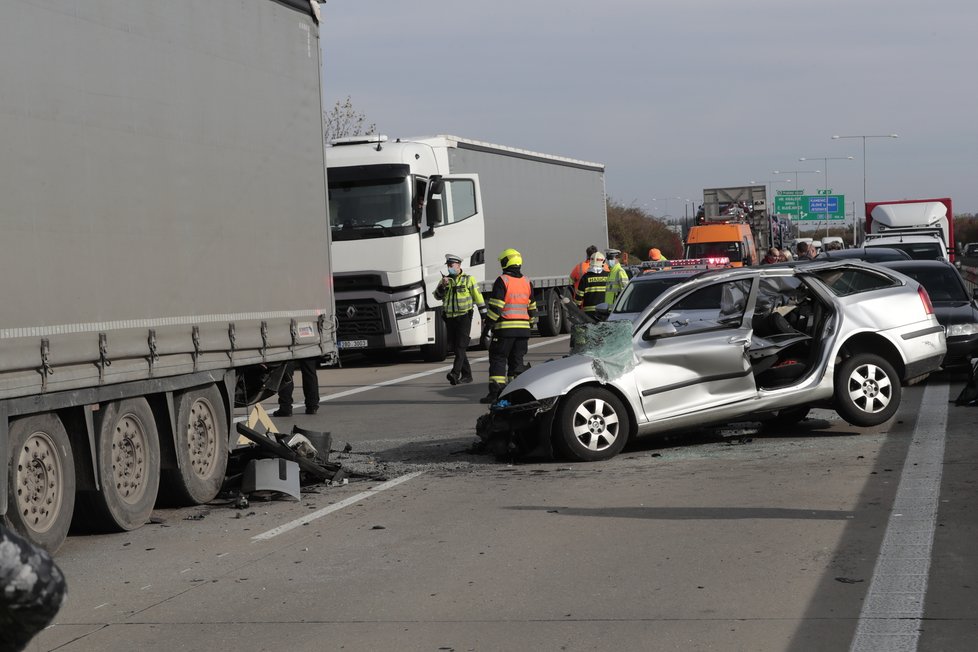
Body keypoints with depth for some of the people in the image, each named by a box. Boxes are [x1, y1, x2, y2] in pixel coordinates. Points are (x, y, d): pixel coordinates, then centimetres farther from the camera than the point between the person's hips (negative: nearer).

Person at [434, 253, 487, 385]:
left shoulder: (468, 279, 2)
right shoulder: (445, 280, 13)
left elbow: (478, 297, 3)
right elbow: (437, 296, 3)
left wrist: (484, 315, 0)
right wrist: (443, 285, -15)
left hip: (464, 317, -5)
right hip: (449, 318, 5)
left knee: (461, 346, -15)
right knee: (455, 347, 6)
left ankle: (455, 373, -26)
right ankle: (467, 375, 14)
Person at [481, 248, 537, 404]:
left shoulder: (502, 281, -9)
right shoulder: (527, 283, 11)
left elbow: (495, 307, -13)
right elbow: (532, 308, 17)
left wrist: (489, 323, -6)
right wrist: (530, 325, 25)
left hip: (505, 328, -5)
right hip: (523, 328, 6)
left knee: (498, 359, -2)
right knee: (517, 360, 12)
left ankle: (495, 392, -9)